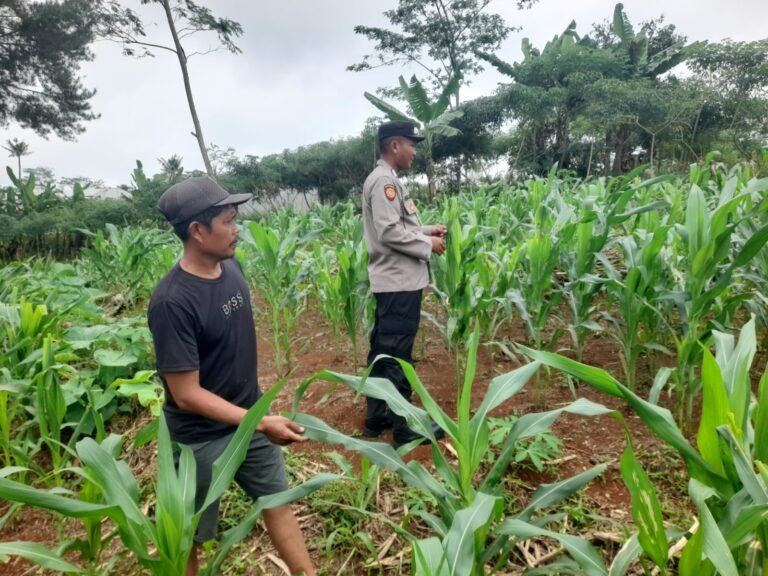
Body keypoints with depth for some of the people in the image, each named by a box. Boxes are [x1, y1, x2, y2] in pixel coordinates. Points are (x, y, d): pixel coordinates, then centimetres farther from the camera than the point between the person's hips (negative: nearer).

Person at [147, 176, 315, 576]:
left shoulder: (231, 267, -5)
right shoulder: (172, 301, -27)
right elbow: (186, 394, -25)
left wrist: (261, 416, 14)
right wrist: (261, 423, -29)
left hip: (250, 417, 7)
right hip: (200, 438, -6)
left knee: (279, 503, 20)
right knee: (188, 536, 16)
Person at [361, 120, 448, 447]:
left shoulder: (385, 179, 17)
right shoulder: (384, 180, -14)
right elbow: (390, 232, -22)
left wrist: (425, 230, 12)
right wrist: (428, 245, -11)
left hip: (392, 280, 11)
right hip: (398, 281, -11)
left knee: (383, 350, 15)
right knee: (397, 354, -3)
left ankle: (377, 417, 26)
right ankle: (404, 427, 8)